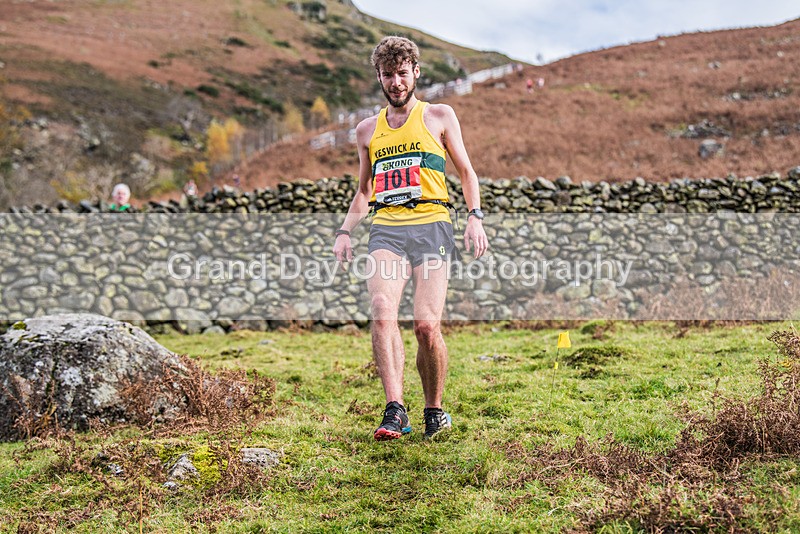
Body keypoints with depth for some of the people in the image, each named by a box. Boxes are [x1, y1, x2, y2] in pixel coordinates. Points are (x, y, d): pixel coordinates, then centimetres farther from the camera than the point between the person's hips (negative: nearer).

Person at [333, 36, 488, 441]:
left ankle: (435, 411, 7)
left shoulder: (439, 117, 13)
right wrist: (345, 231, 14)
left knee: (427, 324, -13)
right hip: (386, 228, 3)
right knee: (382, 315, -21)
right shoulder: (367, 130, 21)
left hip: (431, 224, -2)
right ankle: (395, 411, -22)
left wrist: (475, 216, -2)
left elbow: (466, 171, 14)